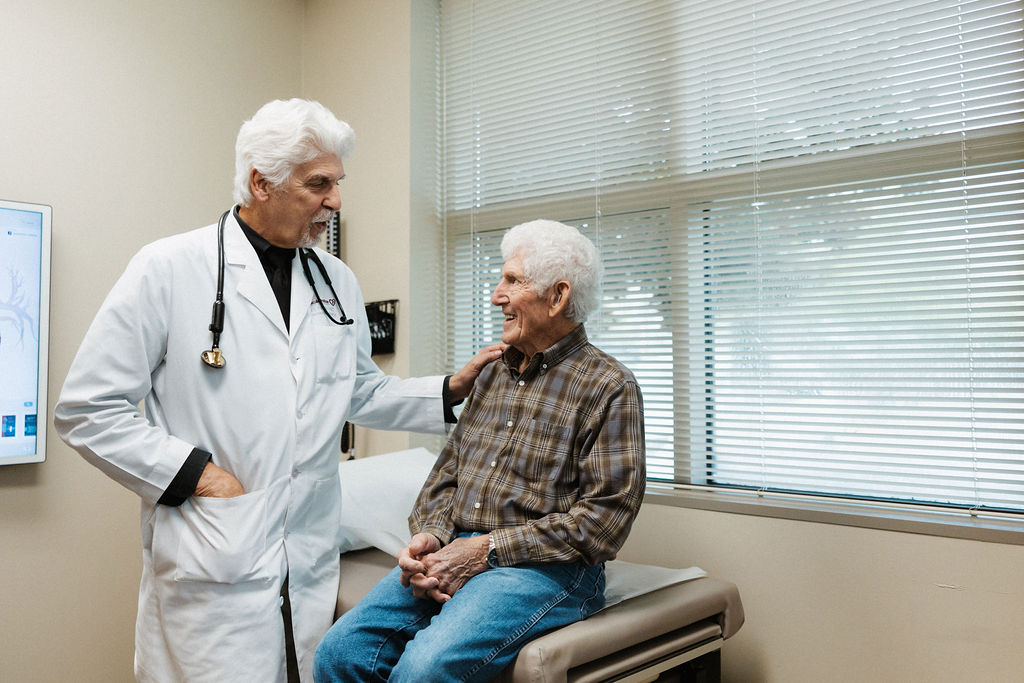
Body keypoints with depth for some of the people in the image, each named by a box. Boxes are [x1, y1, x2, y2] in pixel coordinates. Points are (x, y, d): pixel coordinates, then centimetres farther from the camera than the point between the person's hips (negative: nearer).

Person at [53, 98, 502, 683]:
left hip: (312, 561, 5)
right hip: (212, 564, -5)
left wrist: (452, 389, 8)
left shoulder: (339, 281, 11)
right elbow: (88, 409, -5)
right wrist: (195, 473, -12)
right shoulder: (170, 269, -6)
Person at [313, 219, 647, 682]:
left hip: (544, 569, -6)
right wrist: (430, 535, -4)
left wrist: (487, 549, -15)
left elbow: (604, 519, -13)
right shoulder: (493, 374, 17)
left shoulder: (609, 387, -6)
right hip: (454, 554, 7)